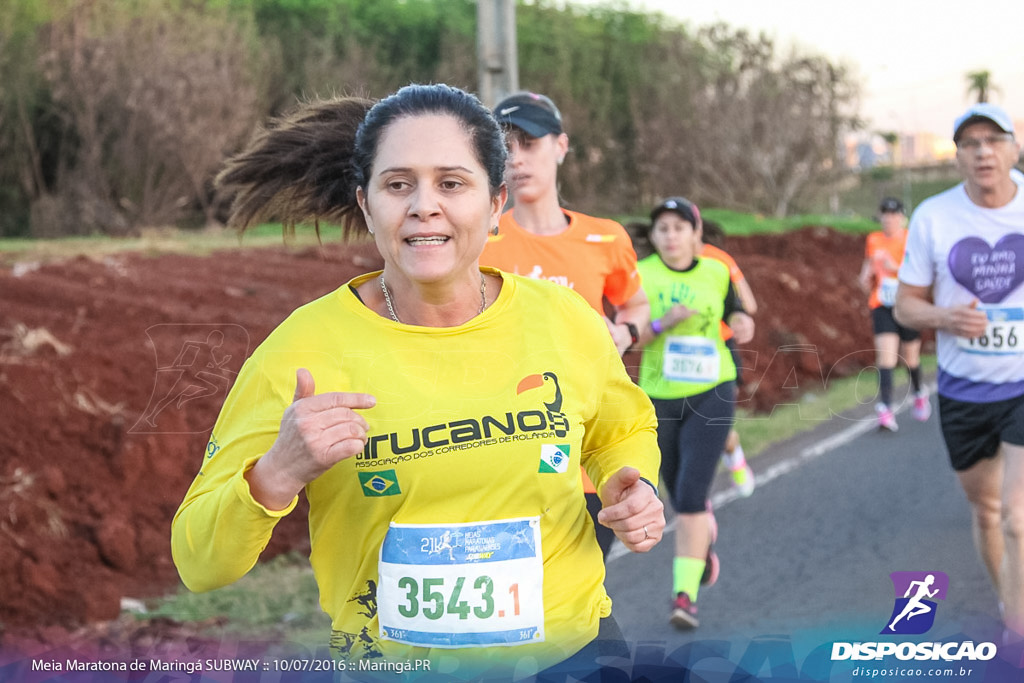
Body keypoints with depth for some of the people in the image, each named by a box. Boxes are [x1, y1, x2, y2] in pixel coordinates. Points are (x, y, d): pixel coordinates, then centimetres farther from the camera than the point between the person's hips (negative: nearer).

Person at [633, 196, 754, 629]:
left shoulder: (717, 273, 1)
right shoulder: (639, 276, -4)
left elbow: (734, 313, 17)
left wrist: (741, 324, -6)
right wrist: (661, 324, -25)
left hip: (711, 395, -1)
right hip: (660, 398, 1)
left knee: (691, 496, -14)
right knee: (681, 496, 14)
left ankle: (686, 596, -11)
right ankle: (704, 540, 48)